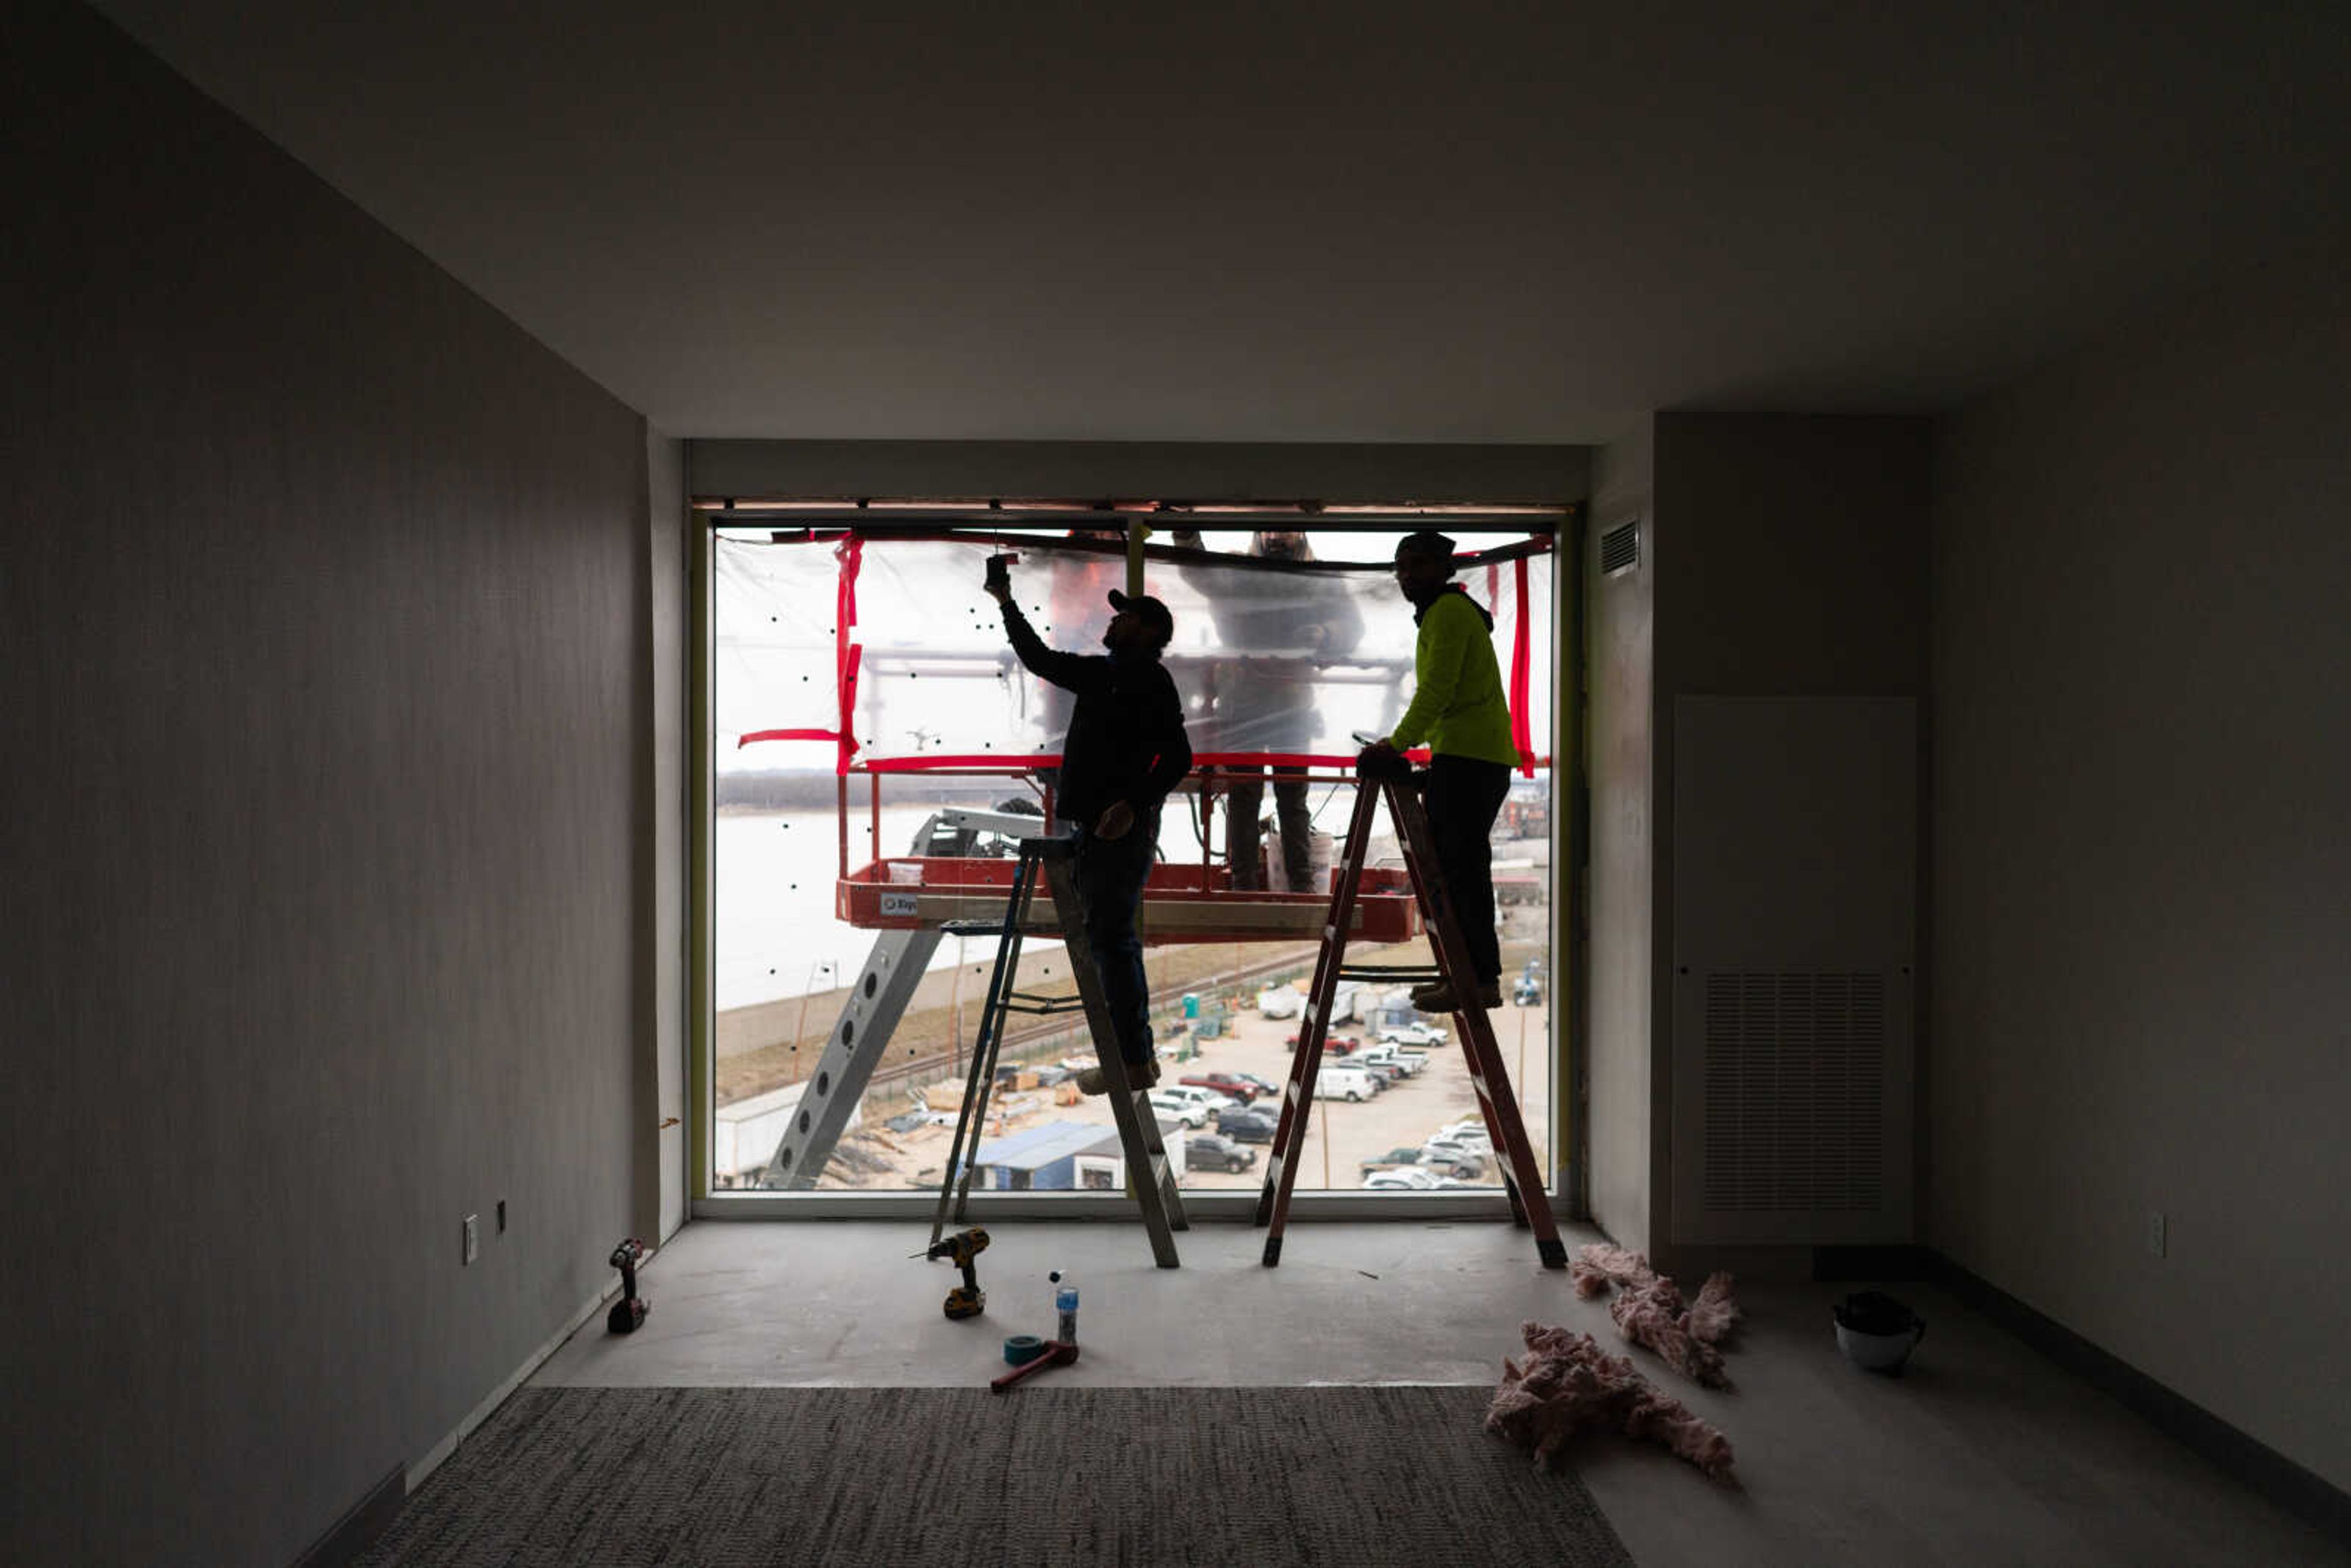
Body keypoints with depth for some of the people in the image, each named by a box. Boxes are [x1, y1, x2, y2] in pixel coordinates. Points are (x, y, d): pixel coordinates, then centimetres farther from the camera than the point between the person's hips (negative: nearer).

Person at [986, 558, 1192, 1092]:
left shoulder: (1151, 680, -9)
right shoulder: (1101, 673, 17)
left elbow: (1178, 756, -17)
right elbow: (1039, 658, 28)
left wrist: (1134, 805, -28)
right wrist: (1006, 603, 26)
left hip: (1121, 828, -9)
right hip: (1096, 826, 9)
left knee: (1111, 939, -8)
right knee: (1111, 938, 13)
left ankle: (1132, 1063, -2)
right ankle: (1136, 1053, 22)